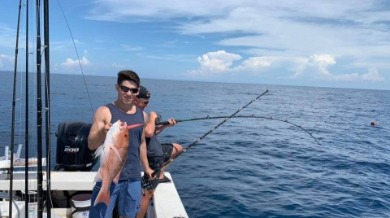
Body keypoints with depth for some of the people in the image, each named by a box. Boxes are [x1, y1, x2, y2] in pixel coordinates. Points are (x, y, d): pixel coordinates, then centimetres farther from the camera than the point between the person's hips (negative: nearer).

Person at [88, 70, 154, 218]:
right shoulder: (105, 111, -9)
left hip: (133, 177, 5)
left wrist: (146, 167, 22)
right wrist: (102, 132, -33)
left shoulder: (141, 115, 7)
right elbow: (91, 145, -13)